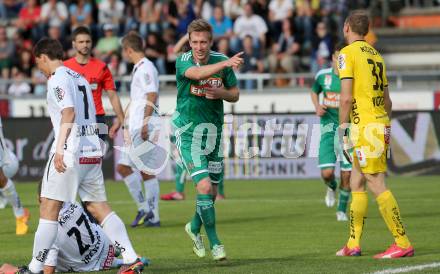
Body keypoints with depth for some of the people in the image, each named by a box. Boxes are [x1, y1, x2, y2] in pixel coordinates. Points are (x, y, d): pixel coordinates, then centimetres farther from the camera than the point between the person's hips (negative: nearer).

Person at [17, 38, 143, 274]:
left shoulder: (57, 79, -6)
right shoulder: (80, 78, 20)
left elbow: (69, 113, -19)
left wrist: (59, 150, -22)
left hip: (70, 151, -8)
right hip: (93, 151, 8)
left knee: (49, 207, -3)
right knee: (97, 207, 8)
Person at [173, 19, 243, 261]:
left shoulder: (221, 61, 1)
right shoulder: (183, 61, -11)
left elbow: (235, 94, 10)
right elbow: (196, 73, -35)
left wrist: (221, 92, -13)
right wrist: (225, 63, -51)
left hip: (214, 132, 5)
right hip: (188, 132, -5)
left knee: (212, 191, 10)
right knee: (204, 186, -17)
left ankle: (194, 228, 39)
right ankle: (214, 243, -6)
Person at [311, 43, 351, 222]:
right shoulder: (323, 75, -1)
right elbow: (314, 91, 20)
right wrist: (317, 107, 0)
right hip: (328, 128, 1)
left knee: (347, 175, 0)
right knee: (327, 173, -11)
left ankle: (342, 210, 22)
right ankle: (332, 187, 26)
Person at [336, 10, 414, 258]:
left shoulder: (348, 53, -7)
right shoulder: (376, 56, 16)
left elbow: (346, 97, -15)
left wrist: (343, 130, -10)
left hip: (365, 126, -8)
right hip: (381, 124, 8)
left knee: (377, 186, -8)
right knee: (356, 184, 14)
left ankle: (403, 244, -11)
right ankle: (353, 245, 16)